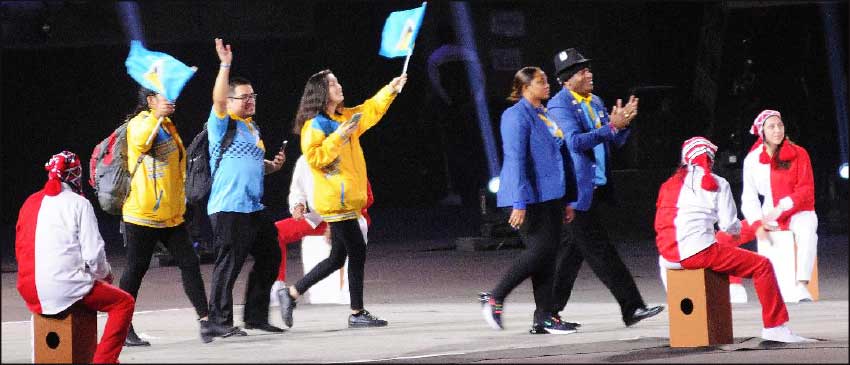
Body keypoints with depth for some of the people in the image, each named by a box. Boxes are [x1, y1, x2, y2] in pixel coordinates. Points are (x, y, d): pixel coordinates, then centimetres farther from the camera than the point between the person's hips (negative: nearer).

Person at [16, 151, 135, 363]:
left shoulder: (31, 203, 12)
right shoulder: (78, 204, -5)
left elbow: (20, 250, 16)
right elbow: (93, 254, -10)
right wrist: (105, 273, 12)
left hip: (29, 290, 7)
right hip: (64, 288, -7)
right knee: (124, 303, 6)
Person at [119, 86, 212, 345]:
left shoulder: (167, 126, 16)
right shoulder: (139, 123, -11)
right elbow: (141, 140, -36)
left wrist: (180, 202, 30)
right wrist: (156, 115, -49)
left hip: (171, 215, 8)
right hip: (142, 214, -8)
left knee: (190, 263, 2)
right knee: (136, 269, -2)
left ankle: (204, 318, 6)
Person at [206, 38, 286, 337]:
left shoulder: (253, 128, 20)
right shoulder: (223, 125, -5)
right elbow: (218, 99, -25)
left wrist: (273, 166, 11)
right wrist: (225, 65, -30)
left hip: (254, 208, 9)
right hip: (228, 209, -9)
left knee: (269, 258, 13)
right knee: (228, 265, -8)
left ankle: (255, 316, 23)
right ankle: (220, 321, -1)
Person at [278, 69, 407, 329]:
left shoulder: (344, 118, 16)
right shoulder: (315, 125, -10)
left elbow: (371, 110, 30)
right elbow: (314, 158, -19)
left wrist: (390, 90, 24)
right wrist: (338, 137, -21)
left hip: (347, 198, 9)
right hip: (335, 200, -9)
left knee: (338, 258, 11)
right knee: (357, 252, -7)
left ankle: (292, 293, 17)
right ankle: (357, 313, 0)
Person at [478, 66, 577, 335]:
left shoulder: (546, 115, 17)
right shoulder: (517, 116, -10)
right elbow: (515, 159, -17)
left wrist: (565, 201, 19)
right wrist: (519, 203, -22)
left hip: (550, 197, 9)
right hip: (529, 197, -9)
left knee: (548, 254, 5)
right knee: (539, 250, -13)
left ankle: (544, 318, 7)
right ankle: (494, 299, -1)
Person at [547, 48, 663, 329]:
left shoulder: (595, 103, 15)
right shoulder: (559, 105, -10)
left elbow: (615, 141, 16)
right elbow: (575, 141, -22)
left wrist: (622, 123, -5)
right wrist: (611, 127, -26)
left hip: (596, 187, 9)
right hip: (576, 189, -9)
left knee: (572, 251, 11)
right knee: (599, 250, -7)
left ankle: (549, 313, 17)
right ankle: (632, 307, -9)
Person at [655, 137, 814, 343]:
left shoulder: (670, 185, 18)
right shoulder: (716, 184, 5)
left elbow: (660, 225, 17)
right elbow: (729, 226, 0)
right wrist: (739, 228, 25)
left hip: (669, 254, 6)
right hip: (698, 251, -6)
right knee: (762, 265, 0)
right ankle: (775, 327, -4)